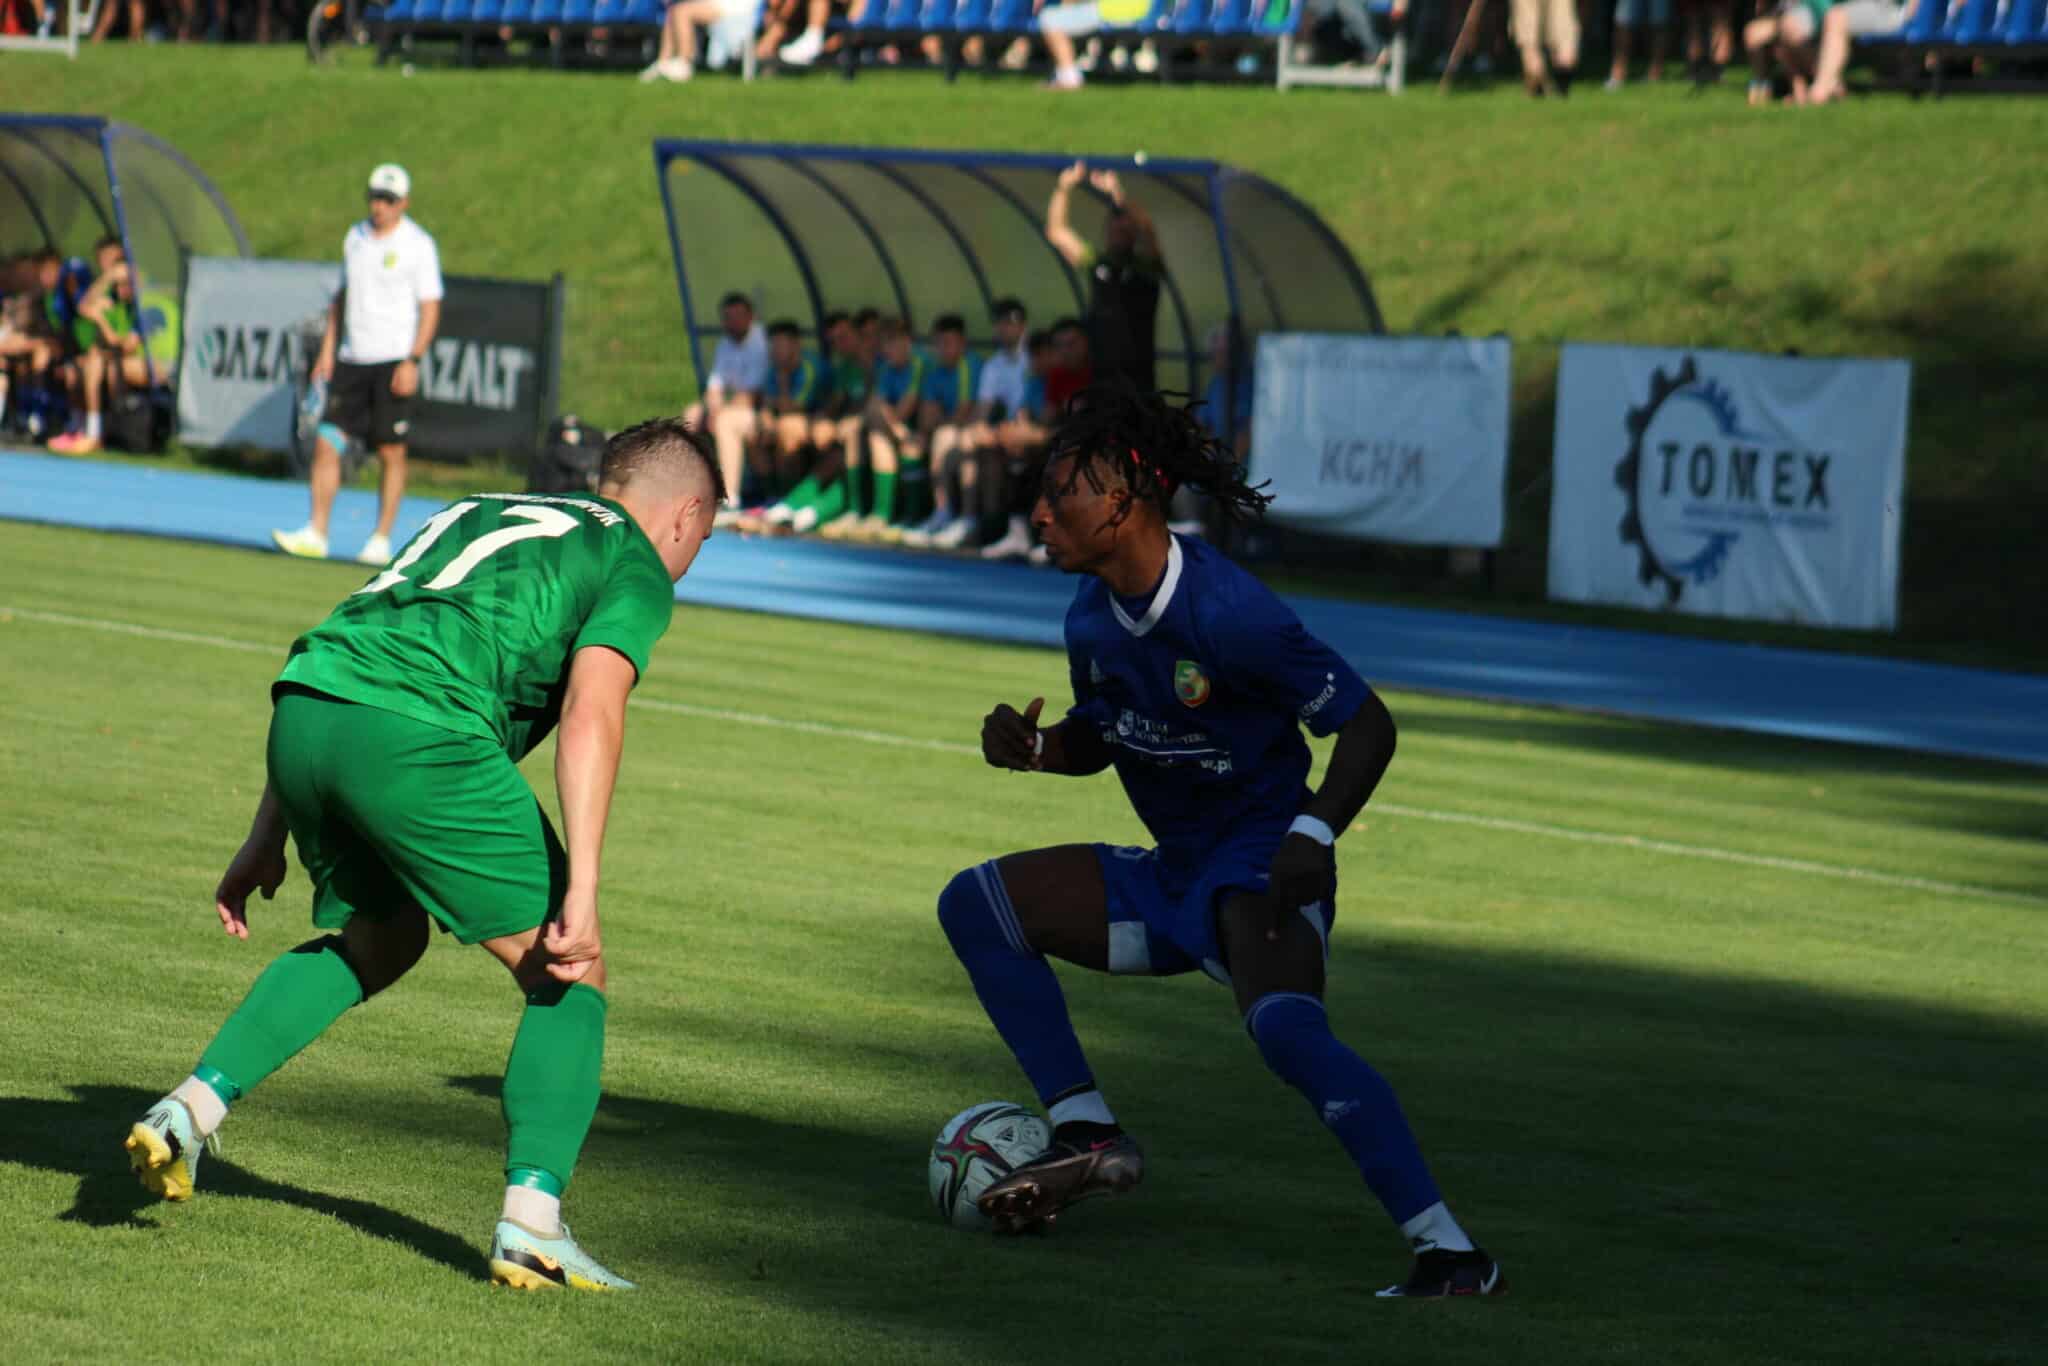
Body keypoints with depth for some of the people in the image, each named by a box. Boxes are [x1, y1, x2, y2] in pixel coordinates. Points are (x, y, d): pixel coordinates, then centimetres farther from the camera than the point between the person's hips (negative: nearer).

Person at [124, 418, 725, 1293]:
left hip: (301, 719, 7)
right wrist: (581, 892, -11)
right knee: (569, 977, 8)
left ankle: (190, 1108, 18)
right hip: (417, 734, -7)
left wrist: (267, 835, 32)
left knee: (377, 941, 31)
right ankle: (530, 1221, -4)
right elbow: (589, 716, -6)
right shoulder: (635, 567, 14)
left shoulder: (476, 515, 34)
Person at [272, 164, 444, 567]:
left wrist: (413, 361, -15)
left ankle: (381, 541, 7)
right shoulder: (356, 238, 12)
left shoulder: (417, 245, -5)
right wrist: (327, 349, 13)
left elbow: (430, 308, -7)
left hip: (393, 363, -5)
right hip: (352, 360, 5)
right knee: (326, 443, -3)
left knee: (391, 454, 0)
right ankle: (315, 535, -2)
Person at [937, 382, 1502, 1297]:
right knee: (975, 905, 7)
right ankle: (1089, 1139, 5)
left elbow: (1366, 723, -17)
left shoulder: (1225, 613, -22)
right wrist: (1031, 748, -2)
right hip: (1171, 878, 9)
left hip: (1260, 868, -9)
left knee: (1285, 1028, -36)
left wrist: (1313, 836, -31)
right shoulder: (1092, 615, 2)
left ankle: (1450, 1253, -36)